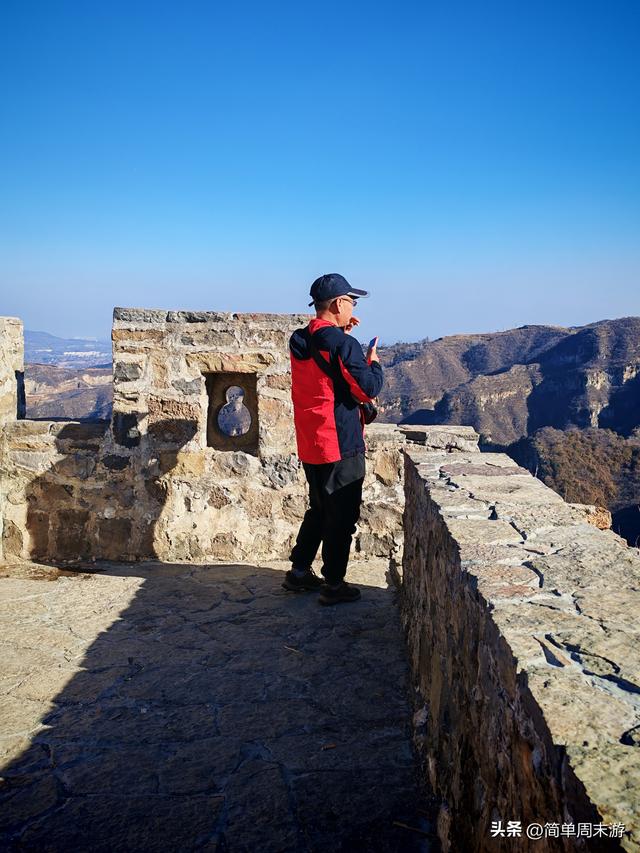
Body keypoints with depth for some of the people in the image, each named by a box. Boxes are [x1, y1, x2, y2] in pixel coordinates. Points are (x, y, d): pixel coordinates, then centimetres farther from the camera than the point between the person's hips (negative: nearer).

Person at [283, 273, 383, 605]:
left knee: (319, 509, 22)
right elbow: (368, 389, -17)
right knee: (342, 516, 5)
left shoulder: (299, 341, 5)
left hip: (310, 443, 8)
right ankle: (334, 584, 13)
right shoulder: (343, 344, -19)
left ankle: (299, 571, 28)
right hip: (341, 444, -8)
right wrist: (374, 362, 1)